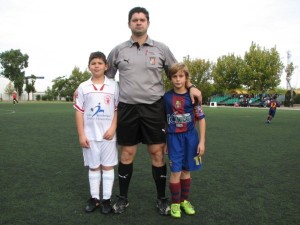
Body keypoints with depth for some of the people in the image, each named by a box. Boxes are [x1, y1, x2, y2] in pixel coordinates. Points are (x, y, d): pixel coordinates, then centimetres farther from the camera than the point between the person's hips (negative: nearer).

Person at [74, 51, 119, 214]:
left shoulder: (114, 85, -1)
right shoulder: (83, 87, 1)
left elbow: (117, 109, 1)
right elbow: (79, 112, 1)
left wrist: (113, 128, -10)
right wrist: (81, 135, -3)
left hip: (108, 134, -1)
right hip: (90, 135, 1)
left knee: (108, 166, 7)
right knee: (93, 167, 12)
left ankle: (106, 199, 18)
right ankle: (94, 198, 25)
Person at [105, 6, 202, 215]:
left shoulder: (161, 49, 6)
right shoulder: (118, 50, 7)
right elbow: (106, 77, 17)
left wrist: (191, 86, 3)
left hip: (153, 108, 0)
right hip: (127, 108, 1)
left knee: (157, 153, 4)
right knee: (127, 154, 7)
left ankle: (162, 198, 22)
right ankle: (123, 198, 25)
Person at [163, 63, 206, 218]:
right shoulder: (166, 97, -2)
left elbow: (201, 119, -2)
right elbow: (164, 121, 5)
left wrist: (202, 141, -5)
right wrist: (164, 141, 6)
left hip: (190, 136, 1)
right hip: (174, 137, -1)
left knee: (186, 170, 12)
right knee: (176, 171, -2)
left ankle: (184, 200, 30)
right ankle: (175, 203, 17)